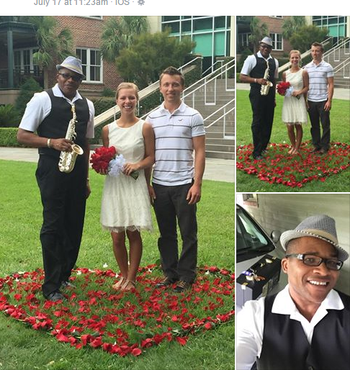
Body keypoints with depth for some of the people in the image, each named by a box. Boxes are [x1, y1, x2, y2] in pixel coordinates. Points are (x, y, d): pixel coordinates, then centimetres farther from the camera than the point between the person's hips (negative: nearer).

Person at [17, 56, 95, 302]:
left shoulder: (87, 106, 13)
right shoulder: (42, 100, -2)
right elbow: (23, 135, -5)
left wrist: (86, 177, 15)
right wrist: (52, 142, -19)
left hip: (78, 172, 5)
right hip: (52, 169, -5)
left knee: (75, 226, 9)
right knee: (53, 225, -5)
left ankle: (64, 276, 25)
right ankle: (51, 287, 4)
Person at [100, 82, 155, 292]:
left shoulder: (144, 128, -2)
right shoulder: (108, 129, 6)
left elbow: (150, 158, 2)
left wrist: (137, 165, -17)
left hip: (135, 185, -2)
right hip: (114, 185, 3)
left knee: (134, 234, 3)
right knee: (117, 237, 5)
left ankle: (131, 279, 17)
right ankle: (124, 275, 26)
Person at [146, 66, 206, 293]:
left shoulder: (193, 116, -1)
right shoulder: (152, 118, 9)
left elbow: (200, 152, -3)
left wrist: (197, 184, -10)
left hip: (184, 184, -3)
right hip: (160, 185, 3)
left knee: (188, 233, 4)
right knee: (166, 233, 11)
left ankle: (186, 275, 15)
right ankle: (170, 272, 23)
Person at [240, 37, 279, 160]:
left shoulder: (274, 61, 13)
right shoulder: (252, 59, -3)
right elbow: (242, 77, -5)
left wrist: (274, 97, 13)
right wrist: (257, 80, -19)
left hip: (270, 96, 5)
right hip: (257, 95, -5)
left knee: (268, 122, 7)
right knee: (258, 122, -6)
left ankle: (263, 148, 21)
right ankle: (257, 152, 1)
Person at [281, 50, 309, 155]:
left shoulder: (303, 72, -2)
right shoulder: (285, 74, 7)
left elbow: (307, 87, 1)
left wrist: (299, 92, -16)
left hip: (299, 101, -3)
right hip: (288, 101, 3)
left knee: (298, 126, 3)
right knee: (289, 127, 3)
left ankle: (297, 148, 15)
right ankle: (293, 145, 23)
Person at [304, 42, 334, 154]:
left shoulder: (327, 67, -2)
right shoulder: (307, 67, 7)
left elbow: (331, 85, -3)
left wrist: (329, 101, -10)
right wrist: (304, 101, 3)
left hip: (323, 101, -3)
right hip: (311, 102, 3)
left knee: (325, 125, 3)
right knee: (314, 125, 9)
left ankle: (325, 147, 11)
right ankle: (316, 146, 18)